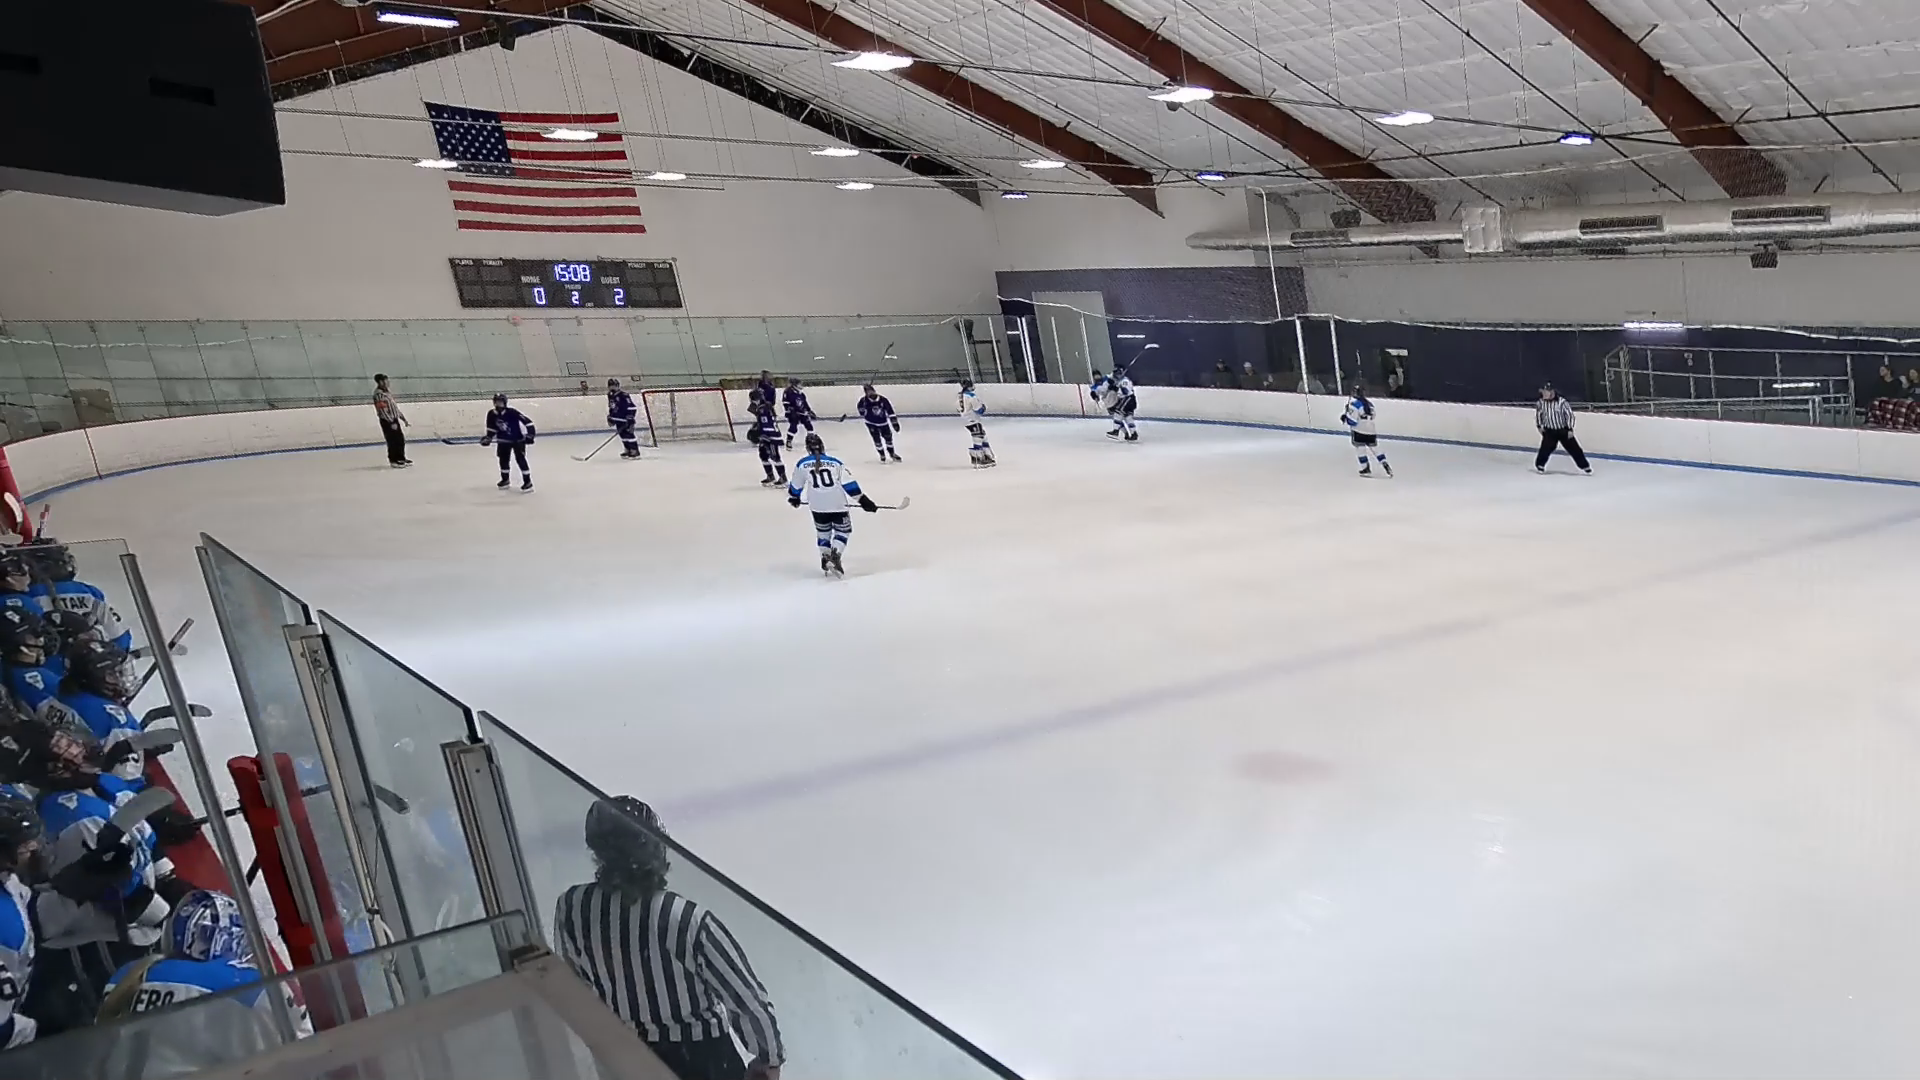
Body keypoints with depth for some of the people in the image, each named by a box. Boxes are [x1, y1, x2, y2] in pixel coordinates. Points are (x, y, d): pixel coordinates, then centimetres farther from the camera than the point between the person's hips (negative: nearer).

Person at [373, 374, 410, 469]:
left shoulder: (387, 391, 13)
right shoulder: (378, 394, -17)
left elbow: (394, 406, 20)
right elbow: (383, 410, -21)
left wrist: (403, 418, 19)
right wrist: (391, 423, -23)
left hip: (394, 419, 9)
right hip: (386, 421, -9)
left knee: (401, 439, 12)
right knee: (393, 441, -5)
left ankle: (401, 458, 22)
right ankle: (393, 461, 3)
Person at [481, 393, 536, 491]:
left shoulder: (512, 412, -27)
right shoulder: (492, 414, -8)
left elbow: (527, 422, -26)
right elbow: (492, 429, 9)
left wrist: (530, 434, -30)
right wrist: (488, 437, -4)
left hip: (518, 439, -6)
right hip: (504, 440, 6)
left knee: (520, 459, -15)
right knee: (503, 459, 11)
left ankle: (528, 482, -12)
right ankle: (505, 479, 30)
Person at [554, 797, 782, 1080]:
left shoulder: (571, 908, -20)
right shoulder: (689, 921, -33)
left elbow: (572, 978, -1)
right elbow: (749, 998, -23)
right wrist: (770, 1056, -4)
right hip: (702, 1057, -4)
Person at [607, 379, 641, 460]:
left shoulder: (624, 395, -20)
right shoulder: (610, 396, 7)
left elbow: (631, 408, -22)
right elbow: (611, 408, 21)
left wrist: (630, 419, -26)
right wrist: (610, 418, 17)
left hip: (626, 418, -8)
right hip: (618, 419, 8)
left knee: (628, 434, -12)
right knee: (622, 434, 11)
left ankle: (635, 451, -9)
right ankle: (628, 450, 21)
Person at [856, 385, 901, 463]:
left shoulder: (883, 399, -18)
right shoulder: (864, 400, -19)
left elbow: (890, 411, -14)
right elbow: (860, 407, 4)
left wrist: (895, 423, -15)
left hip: (883, 422, 2)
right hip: (871, 423, -2)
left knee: (888, 438, 11)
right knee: (877, 440, -6)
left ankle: (892, 454, 32)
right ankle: (882, 456, 13)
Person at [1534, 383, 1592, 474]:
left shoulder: (1562, 402, -21)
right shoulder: (1542, 402, -7)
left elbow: (1570, 414, -15)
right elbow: (1538, 413, 12)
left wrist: (1570, 429, -16)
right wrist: (1539, 426, 10)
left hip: (1563, 430, -2)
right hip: (1549, 431, 2)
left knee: (1574, 448, 0)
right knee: (1546, 448, -12)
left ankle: (1585, 467, 7)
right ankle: (1539, 465, 7)